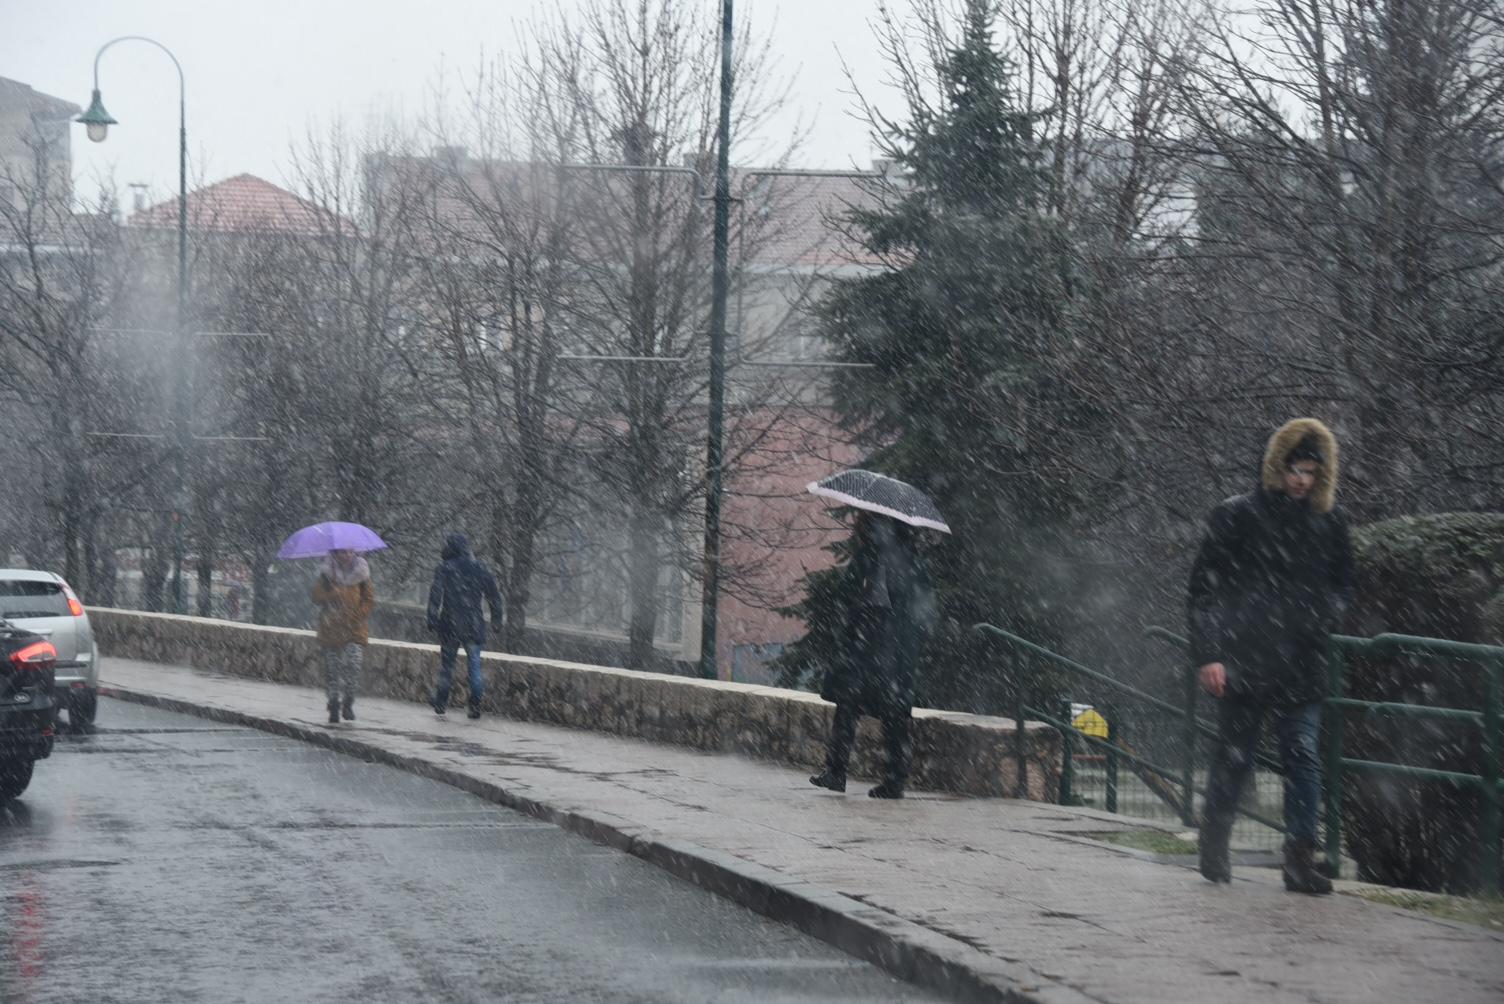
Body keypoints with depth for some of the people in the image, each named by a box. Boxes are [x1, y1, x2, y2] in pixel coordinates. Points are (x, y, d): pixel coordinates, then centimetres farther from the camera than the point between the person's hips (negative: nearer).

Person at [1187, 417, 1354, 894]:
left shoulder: (1328, 522, 10)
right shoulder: (1237, 516, 0)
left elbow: (1343, 585, 22)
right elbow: (1203, 587, 0)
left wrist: (1325, 617, 0)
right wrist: (1207, 654, -7)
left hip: (1301, 666, 3)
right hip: (1243, 664, -3)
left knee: (1304, 758, -5)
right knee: (1233, 759, 5)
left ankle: (1301, 860, -5)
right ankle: (1214, 851, 22)